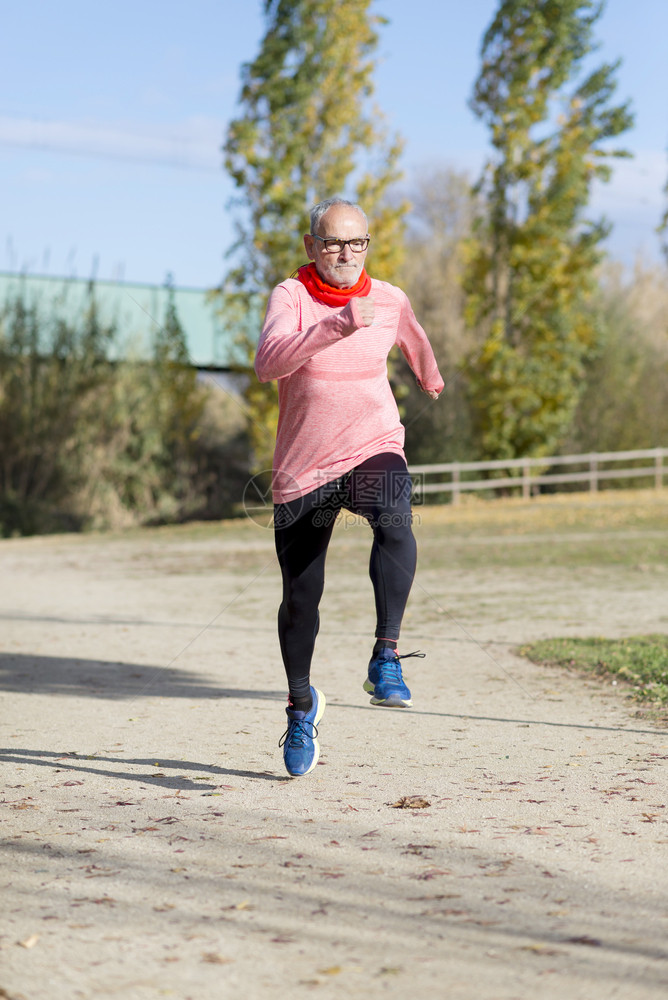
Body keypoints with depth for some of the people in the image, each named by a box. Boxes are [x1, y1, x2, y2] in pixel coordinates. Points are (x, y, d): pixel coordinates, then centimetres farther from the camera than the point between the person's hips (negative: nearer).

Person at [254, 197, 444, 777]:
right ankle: (302, 706, 32)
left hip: (374, 449, 1)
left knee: (393, 522, -35)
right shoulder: (290, 296, -9)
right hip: (303, 464, -1)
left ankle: (386, 658, -33)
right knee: (300, 599, 6)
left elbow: (413, 340, 26)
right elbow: (269, 363, -29)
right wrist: (338, 324, -41)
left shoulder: (390, 300, 1)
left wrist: (430, 377, 45)